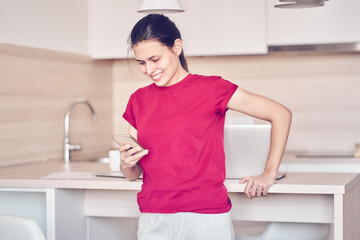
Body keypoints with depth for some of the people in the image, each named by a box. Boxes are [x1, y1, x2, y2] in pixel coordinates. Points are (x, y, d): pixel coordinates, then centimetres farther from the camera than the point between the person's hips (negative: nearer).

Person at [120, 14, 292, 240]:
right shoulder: (138, 100, 9)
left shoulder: (211, 88, -4)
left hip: (207, 219, -3)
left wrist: (269, 175, -2)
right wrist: (127, 164, -9)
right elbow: (134, 174, 14)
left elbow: (281, 114, -2)